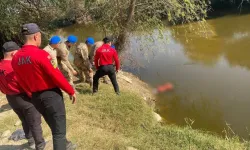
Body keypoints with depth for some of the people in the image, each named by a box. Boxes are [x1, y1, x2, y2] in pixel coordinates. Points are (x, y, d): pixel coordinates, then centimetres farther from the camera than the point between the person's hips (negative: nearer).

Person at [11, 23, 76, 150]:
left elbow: (21, 82, 9)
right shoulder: (41, 54, -20)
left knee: (54, 128, 26)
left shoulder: (16, 58, 1)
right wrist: (71, 91, -6)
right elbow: (56, 76, -18)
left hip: (35, 98, 8)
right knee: (59, 131, 4)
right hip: (51, 95, -8)